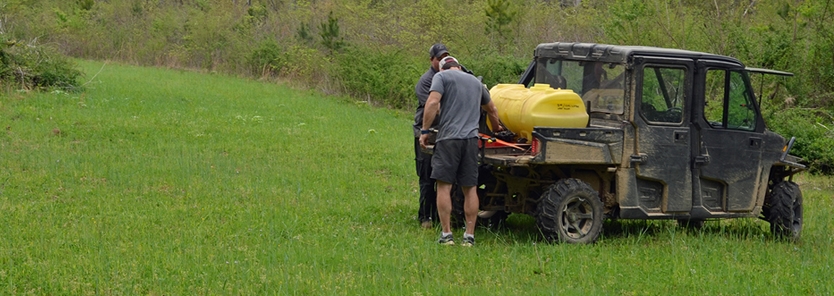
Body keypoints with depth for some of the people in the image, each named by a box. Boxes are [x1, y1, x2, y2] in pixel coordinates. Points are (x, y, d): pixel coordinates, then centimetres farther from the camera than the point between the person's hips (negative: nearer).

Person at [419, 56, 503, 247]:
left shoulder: (442, 76, 7)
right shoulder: (475, 82, 24)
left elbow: (433, 103, -10)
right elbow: (491, 109, 37)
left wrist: (424, 131, -6)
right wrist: (496, 128, 54)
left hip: (448, 138, -5)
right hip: (471, 139, 5)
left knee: (444, 186, -1)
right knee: (470, 188, 7)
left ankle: (446, 234, -3)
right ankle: (469, 236, 7)